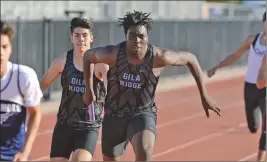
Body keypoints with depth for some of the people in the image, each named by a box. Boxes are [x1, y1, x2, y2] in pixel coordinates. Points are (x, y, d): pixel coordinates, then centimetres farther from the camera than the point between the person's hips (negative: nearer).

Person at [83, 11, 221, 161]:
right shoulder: (113, 54, -19)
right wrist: (89, 90, 4)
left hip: (143, 114, -2)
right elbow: (88, 55, 1)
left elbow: (190, 58, -5)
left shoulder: (158, 57, -21)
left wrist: (204, 96, -2)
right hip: (114, 115, 3)